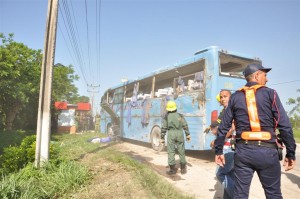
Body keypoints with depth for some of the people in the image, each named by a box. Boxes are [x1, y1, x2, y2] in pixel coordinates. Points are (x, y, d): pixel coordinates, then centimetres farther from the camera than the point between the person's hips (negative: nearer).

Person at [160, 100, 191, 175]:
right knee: (181, 151, 11)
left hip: (171, 134, -2)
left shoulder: (166, 117, 0)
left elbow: (163, 128, -2)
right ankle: (183, 169, 19)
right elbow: (185, 126, 3)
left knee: (171, 152, 5)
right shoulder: (180, 115, 5)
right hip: (180, 133, 2)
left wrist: (162, 138, 2)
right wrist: (188, 134, 7)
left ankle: (172, 169, 8)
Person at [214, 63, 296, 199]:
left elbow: (223, 127, 4)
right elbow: (284, 125, -7)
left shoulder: (235, 97, 6)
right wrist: (291, 153, 1)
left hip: (243, 151, 2)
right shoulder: (270, 93, -1)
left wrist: (218, 151, 11)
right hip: (267, 151, -2)